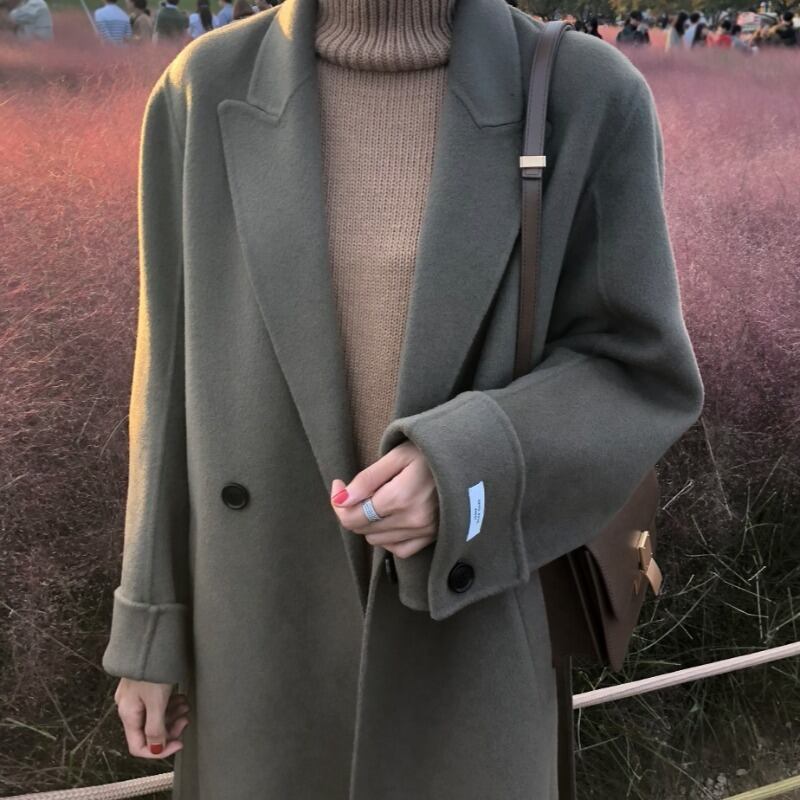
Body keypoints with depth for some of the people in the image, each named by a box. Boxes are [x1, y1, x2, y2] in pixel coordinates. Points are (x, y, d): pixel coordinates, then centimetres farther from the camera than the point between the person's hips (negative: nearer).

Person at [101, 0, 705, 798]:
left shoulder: (586, 96, -11)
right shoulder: (208, 95, -6)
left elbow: (634, 375, -7)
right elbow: (185, 377, -1)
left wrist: (456, 473, -27)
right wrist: (150, 627, 3)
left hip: (465, 608, -1)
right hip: (268, 619, 2)